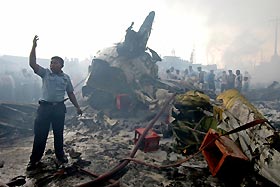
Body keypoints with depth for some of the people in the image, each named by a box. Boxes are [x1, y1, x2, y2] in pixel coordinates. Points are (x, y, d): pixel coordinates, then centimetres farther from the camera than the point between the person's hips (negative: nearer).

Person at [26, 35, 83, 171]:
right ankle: (35, 160, 14)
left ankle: (60, 155, 26)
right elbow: (32, 64, -10)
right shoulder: (45, 73, 4)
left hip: (59, 108, 1)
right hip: (45, 107, -1)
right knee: (40, 134, 2)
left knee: (58, 133, 11)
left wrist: (77, 107, 9)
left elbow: (70, 93, 12)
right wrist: (34, 47, -16)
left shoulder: (66, 78, 8)